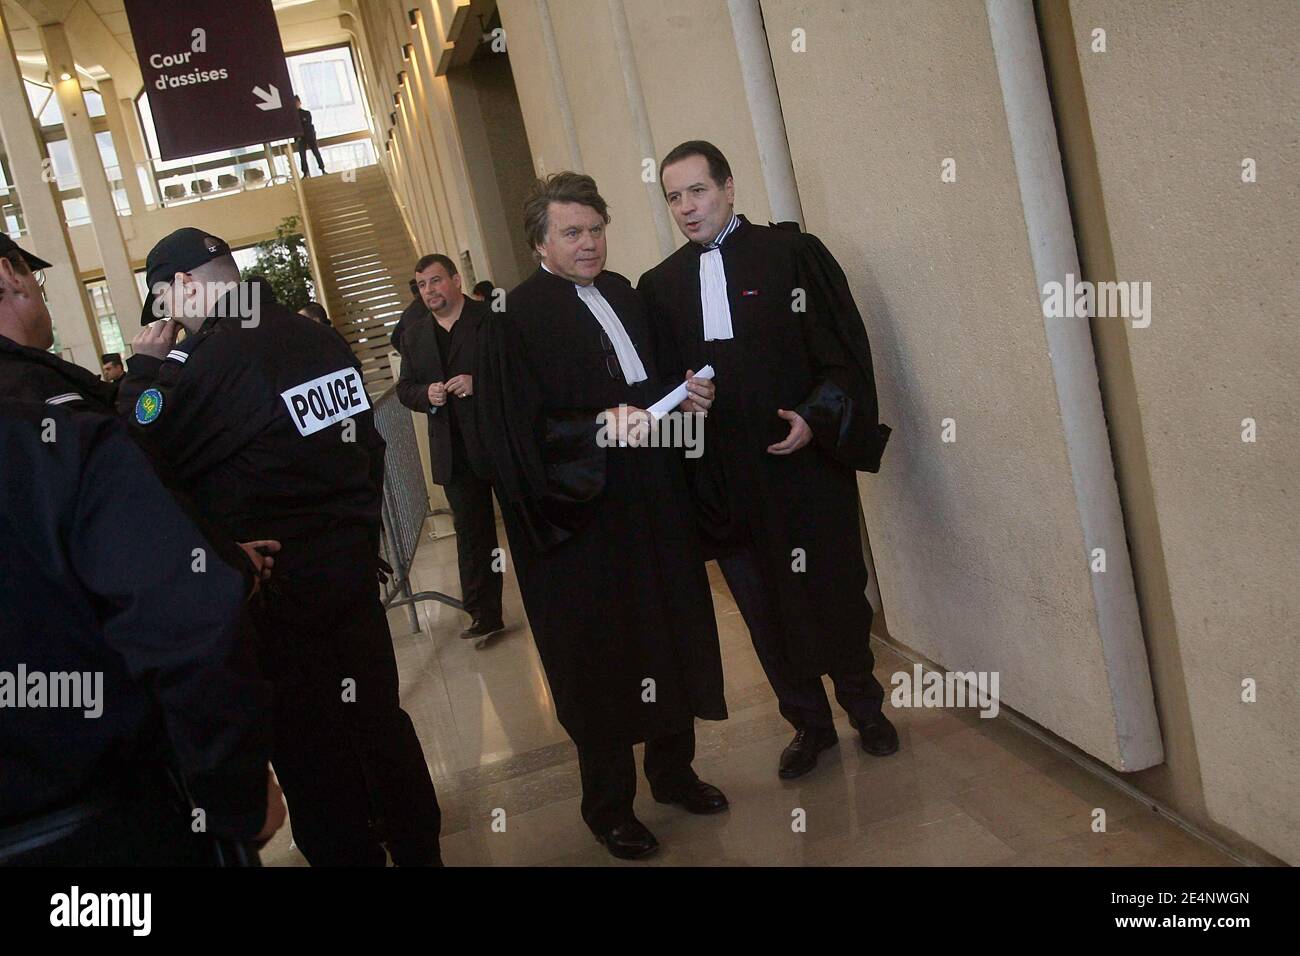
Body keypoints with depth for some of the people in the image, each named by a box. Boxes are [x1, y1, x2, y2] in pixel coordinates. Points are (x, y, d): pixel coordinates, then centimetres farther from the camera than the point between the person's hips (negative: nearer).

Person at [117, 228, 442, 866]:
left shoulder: (218, 358, -20)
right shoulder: (322, 339, 3)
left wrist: (144, 368, -4)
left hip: (278, 603, -8)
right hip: (353, 575, 8)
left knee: (314, 760, 6)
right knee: (379, 724, 20)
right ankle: (418, 849, 35)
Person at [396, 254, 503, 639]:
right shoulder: (413, 332, 11)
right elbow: (405, 388, 14)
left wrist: (480, 383, -22)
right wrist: (426, 394, -8)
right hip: (455, 451, 5)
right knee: (471, 533, 9)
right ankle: (484, 615, 16)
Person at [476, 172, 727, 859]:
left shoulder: (621, 293, 9)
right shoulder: (517, 318, -11)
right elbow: (524, 433, -17)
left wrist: (684, 393, -1)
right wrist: (603, 427, -28)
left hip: (652, 506, 7)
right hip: (582, 519, -6)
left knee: (672, 637, 15)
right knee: (599, 657, 5)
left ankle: (673, 769, 36)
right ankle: (608, 805, 24)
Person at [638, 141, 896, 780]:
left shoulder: (793, 254, -3)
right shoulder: (660, 286, 7)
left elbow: (845, 348, -4)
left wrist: (818, 417, -16)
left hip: (807, 459, -3)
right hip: (725, 480, 3)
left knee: (837, 589, 9)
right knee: (765, 607, 11)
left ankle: (864, 707, 32)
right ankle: (808, 722, 28)